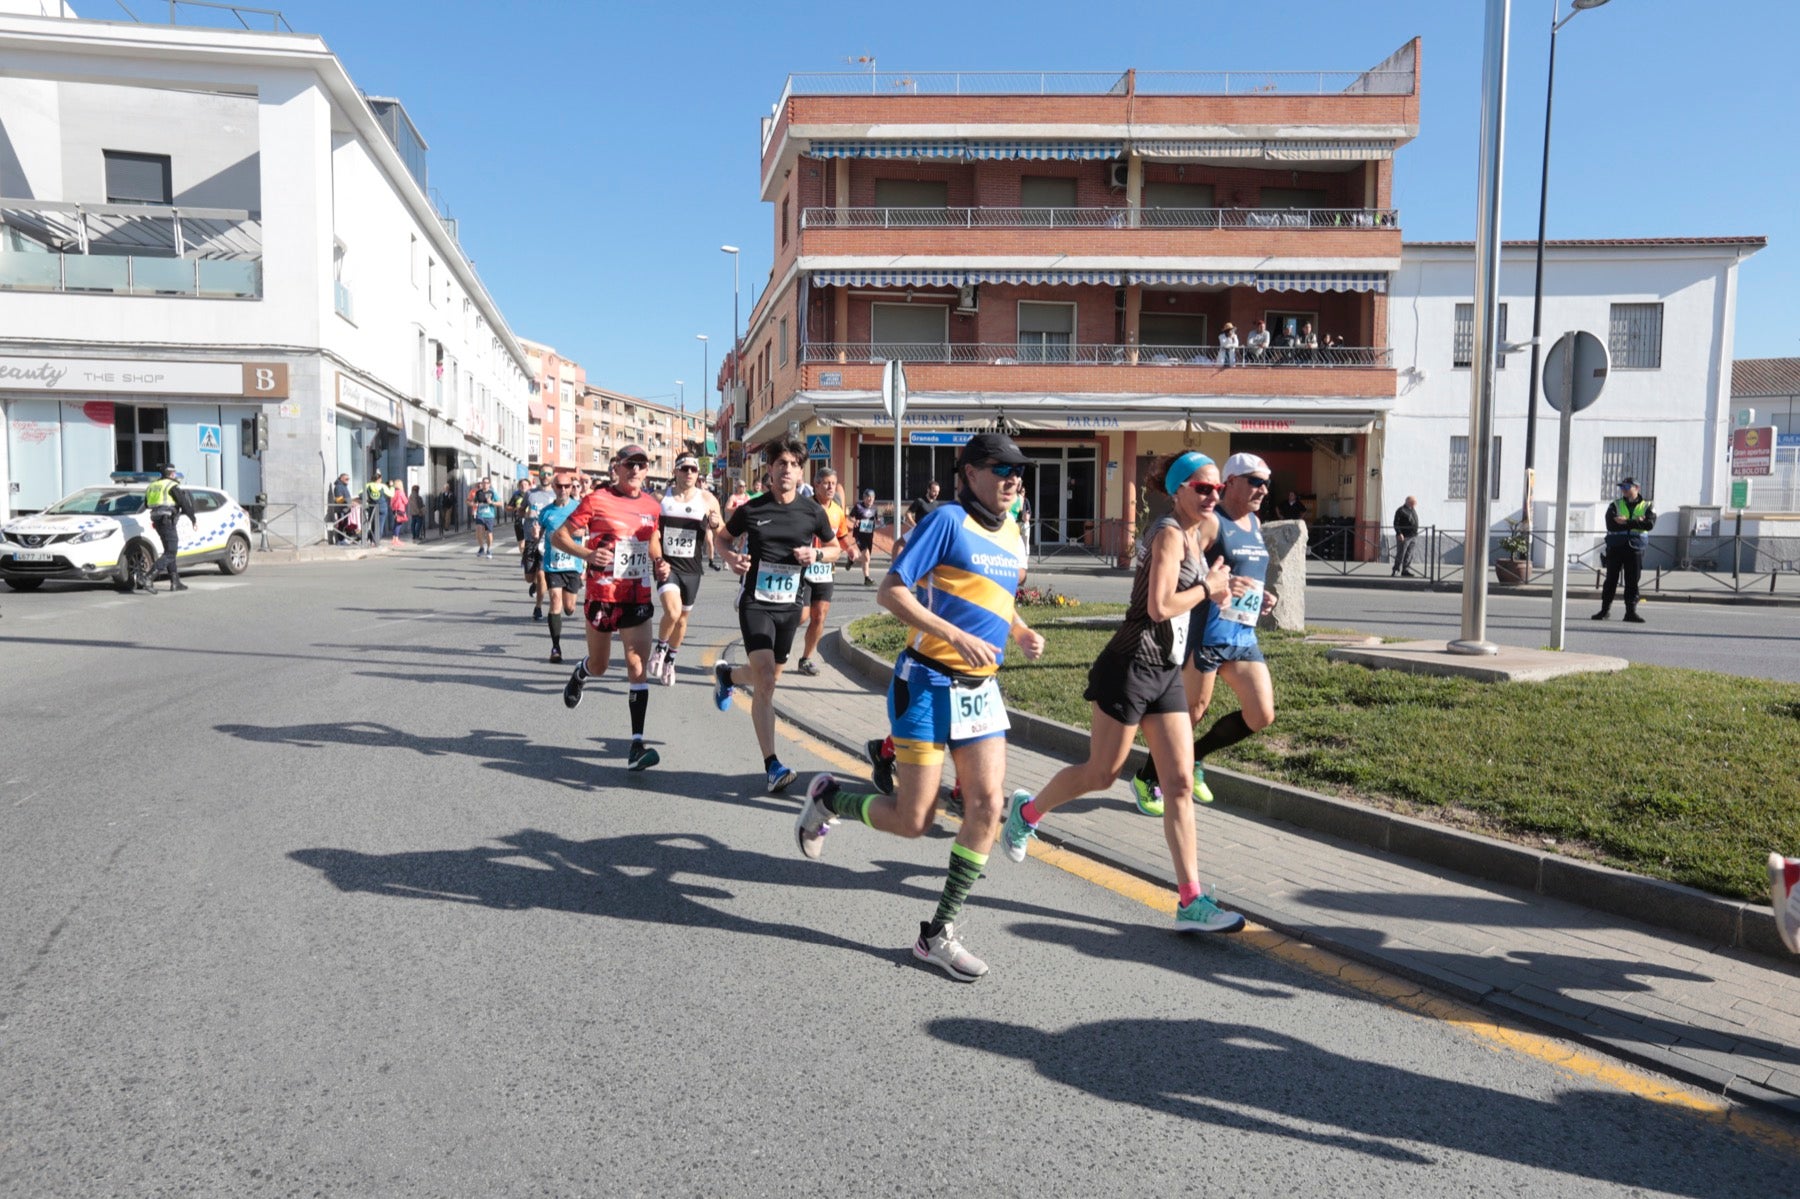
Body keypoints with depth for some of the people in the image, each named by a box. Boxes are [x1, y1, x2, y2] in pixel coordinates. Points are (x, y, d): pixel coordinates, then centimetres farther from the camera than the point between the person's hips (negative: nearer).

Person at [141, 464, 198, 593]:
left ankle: (175, 582, 18)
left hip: (157, 521, 8)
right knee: (170, 554, -9)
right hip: (168, 521, -8)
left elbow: (146, 505, 23)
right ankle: (148, 580, -22)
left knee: (170, 552, 18)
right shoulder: (173, 486, -7)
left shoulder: (152, 486, 17)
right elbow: (185, 504, -10)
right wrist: (194, 520, -3)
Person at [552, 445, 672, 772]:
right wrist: (587, 553, -24)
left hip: (638, 597, 3)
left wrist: (659, 564, 3)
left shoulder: (652, 505, 6)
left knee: (638, 666, -8)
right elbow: (558, 537, -7)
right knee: (599, 665, 13)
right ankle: (580, 673, 53)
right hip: (602, 595, -2)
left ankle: (636, 746, -8)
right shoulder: (597, 501, -8)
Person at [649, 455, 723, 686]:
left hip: (692, 568, 2)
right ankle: (660, 647, 6)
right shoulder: (661, 497, 0)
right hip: (666, 564, -2)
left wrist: (716, 524, -15)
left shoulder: (707, 500, 0)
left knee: (682, 618, 13)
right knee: (672, 611, -23)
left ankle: (670, 660, 35)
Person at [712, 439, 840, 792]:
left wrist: (816, 554, -10)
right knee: (765, 679, -16)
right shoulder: (750, 509, -5)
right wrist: (732, 557, -11)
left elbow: (835, 548, 12)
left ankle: (727, 674, 52)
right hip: (755, 601, -3)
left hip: (790, 603, 3)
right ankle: (772, 765, -12)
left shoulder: (812, 512, -1)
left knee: (771, 677, 17)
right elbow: (723, 538, 11)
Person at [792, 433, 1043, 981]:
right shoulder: (949, 519, -11)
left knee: (987, 807, -3)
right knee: (913, 821, -2)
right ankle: (828, 798, 28)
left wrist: (1021, 632, 5)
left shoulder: (1012, 532, 11)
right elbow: (890, 591, -16)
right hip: (929, 684, -7)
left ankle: (939, 934, 11)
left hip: (981, 690, 7)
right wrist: (956, 636, -26)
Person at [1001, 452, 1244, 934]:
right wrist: (1207, 589, -10)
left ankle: (1191, 901, 2)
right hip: (1131, 668, -8)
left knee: (1180, 781, 1)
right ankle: (1026, 811, 31)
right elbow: (1159, 607, -23)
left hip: (1167, 673, 8)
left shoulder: (1202, 531, 12)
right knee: (1100, 773, 4)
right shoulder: (1169, 534, -14)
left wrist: (1217, 584, 14)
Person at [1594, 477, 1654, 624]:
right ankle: (1605, 609, 10)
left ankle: (1631, 611, 3)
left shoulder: (1647, 506, 7)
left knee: (1632, 581, -1)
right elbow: (1611, 525, -11)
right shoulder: (1615, 505, 7)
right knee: (1611, 579, 3)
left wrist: (1626, 522, -18)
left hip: (1635, 549, 0)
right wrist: (1636, 522, -14)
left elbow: (1649, 524, -12)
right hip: (1615, 548, 0)